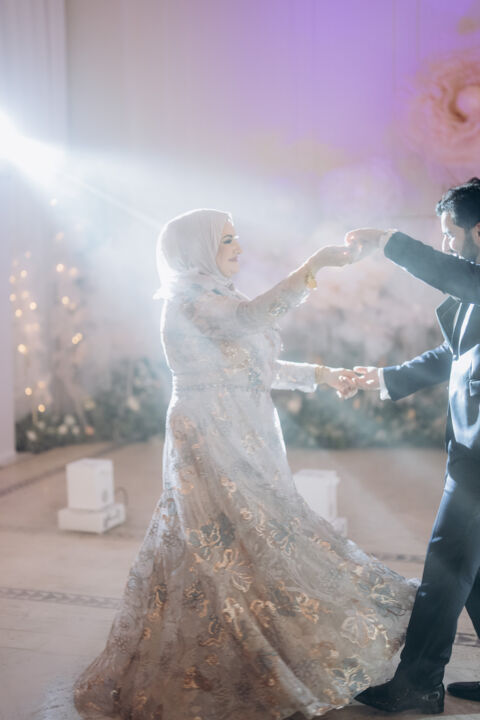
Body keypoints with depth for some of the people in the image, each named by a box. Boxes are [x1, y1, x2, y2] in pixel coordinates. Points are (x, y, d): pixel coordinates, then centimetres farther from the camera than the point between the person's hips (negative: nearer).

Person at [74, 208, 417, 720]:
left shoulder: (215, 300, 17)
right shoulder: (187, 298, -12)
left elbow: (260, 366, 20)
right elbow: (253, 318, -29)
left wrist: (319, 374, 12)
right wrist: (313, 266, -29)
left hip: (242, 443, 9)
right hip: (211, 444, -9)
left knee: (256, 541, 11)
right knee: (229, 550, -5)